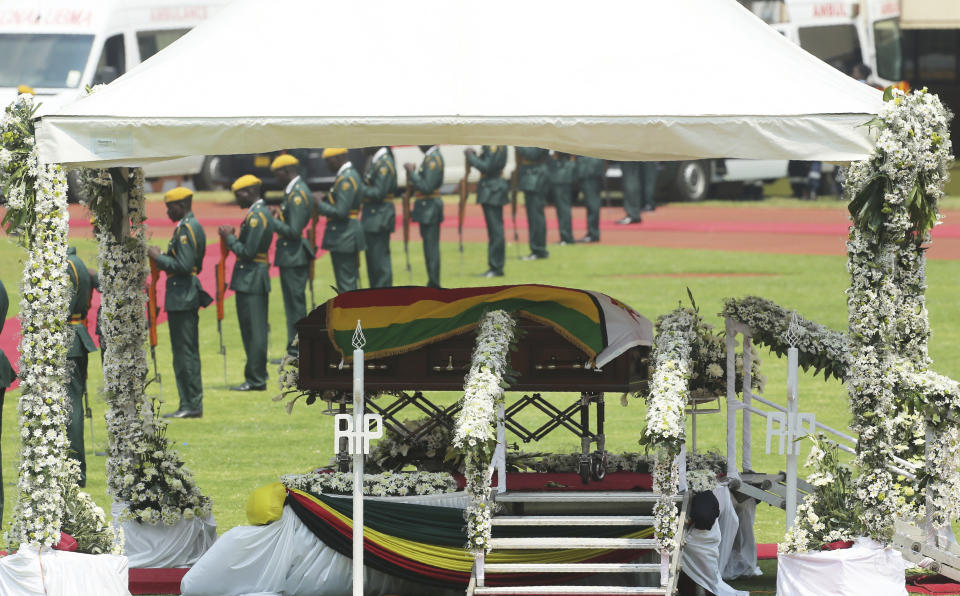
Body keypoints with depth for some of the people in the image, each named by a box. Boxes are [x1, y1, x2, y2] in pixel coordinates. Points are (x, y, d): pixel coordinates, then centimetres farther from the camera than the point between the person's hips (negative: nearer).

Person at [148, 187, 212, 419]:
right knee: (189, 352, 14)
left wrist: (159, 258, -12)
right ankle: (192, 405, 19)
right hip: (189, 295, 11)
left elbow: (184, 265, -23)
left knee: (184, 352, -7)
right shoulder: (194, 226, 15)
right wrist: (161, 257, 11)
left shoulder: (185, 229, -16)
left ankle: (191, 406, -5)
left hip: (181, 298, -11)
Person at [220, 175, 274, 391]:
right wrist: (233, 238, 8)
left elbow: (248, 252, -21)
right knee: (255, 331, 13)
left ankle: (255, 379, -5)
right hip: (255, 280, 10)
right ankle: (257, 376, 18)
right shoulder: (262, 212, 15)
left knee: (254, 331, -7)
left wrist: (230, 238, -9)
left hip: (251, 282, -10)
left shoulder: (256, 217, -17)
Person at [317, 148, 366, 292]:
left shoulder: (346, 179, -18)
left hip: (343, 236, -10)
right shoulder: (351, 174, 14)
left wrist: (320, 205, -11)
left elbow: (341, 212, -22)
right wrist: (326, 200, 7)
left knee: (346, 283, -7)